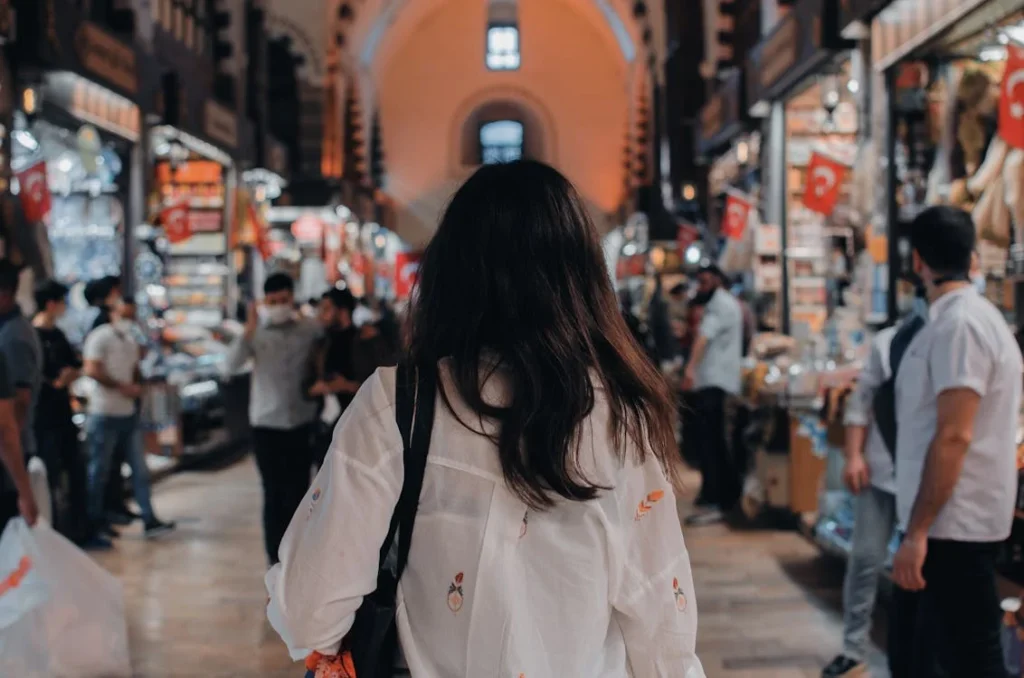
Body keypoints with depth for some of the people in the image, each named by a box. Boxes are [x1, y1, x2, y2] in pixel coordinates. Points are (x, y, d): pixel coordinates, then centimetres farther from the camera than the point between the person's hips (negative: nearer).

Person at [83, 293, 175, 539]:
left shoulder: (131, 340, 15)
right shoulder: (100, 337, -9)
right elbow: (92, 370, -18)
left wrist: (137, 386, 1)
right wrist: (122, 387, -15)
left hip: (128, 414, 8)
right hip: (105, 415, -8)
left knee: (140, 468, 5)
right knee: (99, 471, 3)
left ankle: (149, 521, 7)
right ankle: (96, 521, 13)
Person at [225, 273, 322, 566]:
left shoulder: (310, 330, -1)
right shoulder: (257, 333, -3)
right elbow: (232, 364, -16)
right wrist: (248, 332, -29)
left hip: (302, 423, 1)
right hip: (266, 424, -1)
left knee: (298, 495, 6)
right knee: (274, 495, 2)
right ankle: (277, 561, 7)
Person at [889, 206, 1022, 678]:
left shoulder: (958, 324, -17)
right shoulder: (968, 316, 14)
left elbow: (954, 436, -23)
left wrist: (917, 531, -22)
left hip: (953, 529, -10)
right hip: (945, 524, 10)